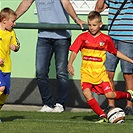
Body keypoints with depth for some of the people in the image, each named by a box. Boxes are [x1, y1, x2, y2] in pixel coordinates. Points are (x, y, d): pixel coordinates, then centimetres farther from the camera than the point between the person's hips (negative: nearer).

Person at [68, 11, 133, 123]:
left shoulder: (106, 39, 4)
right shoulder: (83, 37, 1)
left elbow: (116, 52, 17)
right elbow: (74, 52, -1)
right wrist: (70, 64, -17)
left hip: (100, 72, 0)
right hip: (86, 72, 0)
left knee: (109, 95, -10)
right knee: (87, 94, -20)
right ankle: (102, 116, -10)